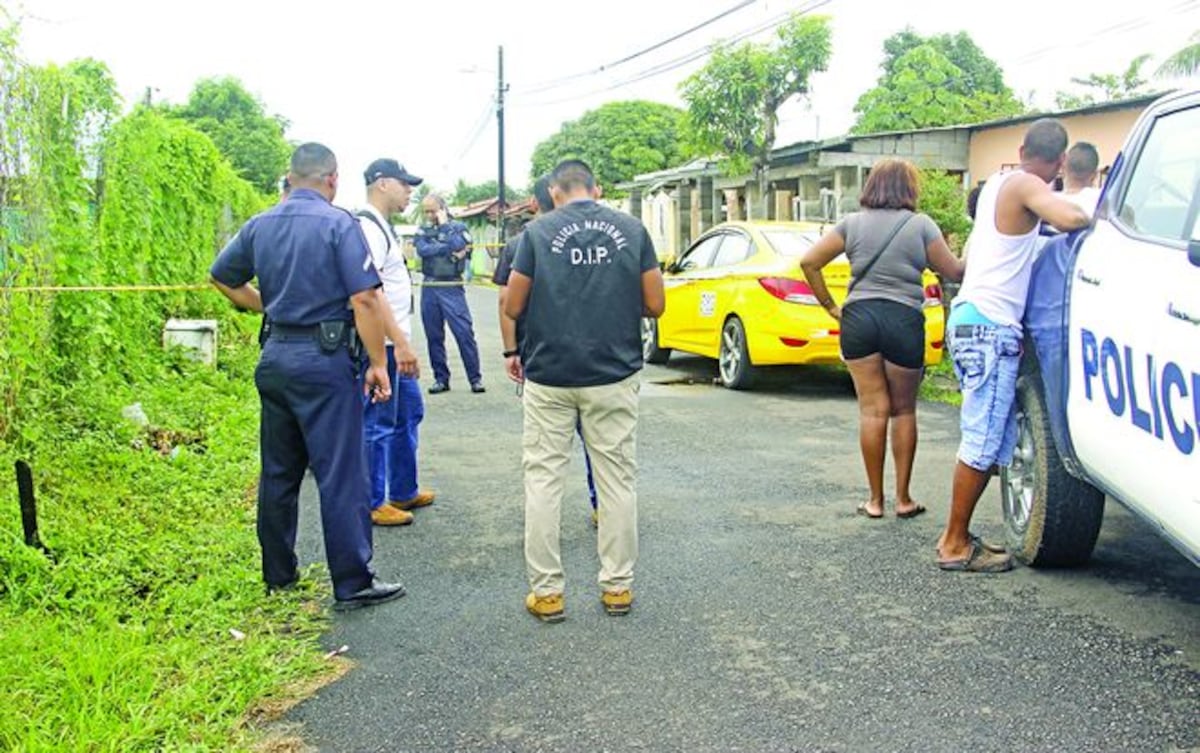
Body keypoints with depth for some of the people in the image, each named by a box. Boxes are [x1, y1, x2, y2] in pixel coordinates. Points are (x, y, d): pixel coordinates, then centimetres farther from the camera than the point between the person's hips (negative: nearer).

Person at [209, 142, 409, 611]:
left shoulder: (260, 225, 9)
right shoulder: (338, 223, -9)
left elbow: (222, 278, 21)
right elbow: (364, 298, -16)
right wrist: (378, 364, -12)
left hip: (274, 358, 7)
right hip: (323, 360, -6)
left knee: (278, 471, 15)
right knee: (341, 474, -2)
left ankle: (277, 573, 25)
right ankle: (353, 583, 3)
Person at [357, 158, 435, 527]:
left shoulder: (383, 226, 16)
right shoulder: (367, 227, -16)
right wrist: (400, 342, -26)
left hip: (396, 345, 11)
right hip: (382, 345, -11)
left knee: (409, 413, 19)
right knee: (378, 424, -1)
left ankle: (404, 492, 31)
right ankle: (372, 505, 10)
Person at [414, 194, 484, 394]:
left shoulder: (459, 227, 4)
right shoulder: (423, 231, 11)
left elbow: (457, 244, -16)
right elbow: (422, 250, -8)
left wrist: (444, 224, -5)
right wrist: (448, 249, -14)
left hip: (452, 288, -3)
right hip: (429, 289, 3)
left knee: (465, 333, -7)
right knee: (434, 337, 6)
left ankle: (475, 378, 0)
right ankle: (441, 378, 16)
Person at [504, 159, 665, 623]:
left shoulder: (538, 232, -4)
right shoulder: (631, 230, 1)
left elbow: (512, 307, -3)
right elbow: (654, 305, 1)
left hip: (549, 376, -1)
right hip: (614, 375, 2)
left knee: (543, 479, 8)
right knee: (617, 479, 10)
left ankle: (546, 590, 10)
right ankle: (617, 585, 17)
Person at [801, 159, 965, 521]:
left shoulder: (852, 224, 7)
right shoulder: (921, 225, 0)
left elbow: (809, 262, 3)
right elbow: (954, 272, 2)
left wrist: (831, 307, 8)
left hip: (858, 318, 2)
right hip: (904, 319, -2)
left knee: (873, 410, 6)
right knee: (903, 410, 11)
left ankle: (875, 500, 11)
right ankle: (903, 499, 15)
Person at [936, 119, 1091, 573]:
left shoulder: (998, 182, 18)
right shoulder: (1026, 186, -9)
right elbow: (1069, 218, -26)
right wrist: (1090, 217, -6)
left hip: (972, 319, 10)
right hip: (990, 326, -10)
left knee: (993, 440, 12)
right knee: (983, 442, -5)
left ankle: (957, 536, 16)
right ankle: (955, 545, 1)